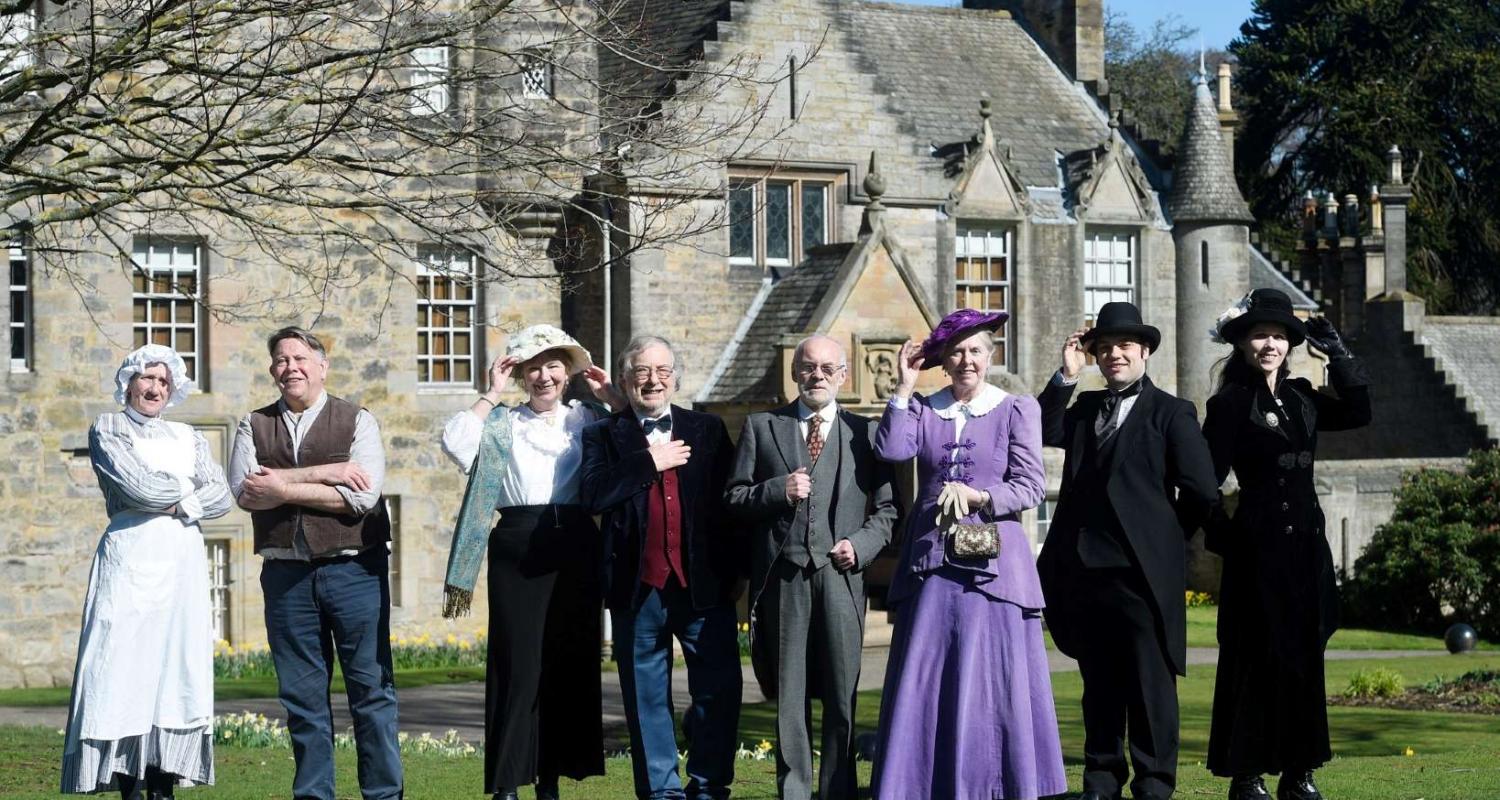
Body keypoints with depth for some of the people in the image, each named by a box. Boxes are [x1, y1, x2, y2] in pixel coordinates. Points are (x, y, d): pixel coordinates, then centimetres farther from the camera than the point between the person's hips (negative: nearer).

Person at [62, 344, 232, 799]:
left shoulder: (188, 437, 19)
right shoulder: (107, 430, 7)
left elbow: (221, 497, 7)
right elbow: (138, 485, -9)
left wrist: (177, 505, -8)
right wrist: (192, 488, 3)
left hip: (182, 558, 4)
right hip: (131, 555, -4)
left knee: (176, 663, -2)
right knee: (126, 662, -9)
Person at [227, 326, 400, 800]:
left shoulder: (357, 422, 4)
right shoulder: (255, 426, 11)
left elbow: (363, 494, -11)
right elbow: (244, 490, -7)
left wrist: (285, 488, -11)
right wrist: (322, 473, -13)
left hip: (354, 569, -2)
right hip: (286, 574, 2)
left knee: (371, 687, 0)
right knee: (302, 695, 7)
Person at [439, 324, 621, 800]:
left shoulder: (588, 418, 13)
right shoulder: (501, 423, 9)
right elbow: (456, 444, -9)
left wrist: (612, 398, 1)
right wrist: (491, 395, -4)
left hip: (575, 547, 2)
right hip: (518, 548, -2)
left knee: (571, 662, 5)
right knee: (517, 663, -4)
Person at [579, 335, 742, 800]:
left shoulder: (707, 430, 12)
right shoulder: (604, 435, 7)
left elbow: (729, 500, 8)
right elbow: (594, 495, -9)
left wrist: (735, 568, 1)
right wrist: (649, 463, -11)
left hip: (703, 582, 1)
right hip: (639, 585, -1)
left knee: (719, 687, -3)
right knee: (647, 697, 6)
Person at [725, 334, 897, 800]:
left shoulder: (865, 433, 12)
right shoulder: (761, 428, 12)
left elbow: (885, 507, 11)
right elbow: (733, 497, 8)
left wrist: (862, 544, -6)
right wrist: (777, 491, -9)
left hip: (840, 575, 0)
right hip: (783, 577, 0)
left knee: (842, 696, 0)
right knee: (790, 694, 3)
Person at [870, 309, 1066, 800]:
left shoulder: (1016, 409, 4)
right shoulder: (921, 409, 10)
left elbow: (1030, 486, -2)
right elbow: (890, 450, -8)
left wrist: (980, 498, -17)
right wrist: (904, 388, -6)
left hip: (991, 563, -2)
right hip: (931, 561, 2)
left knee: (994, 680, -2)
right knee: (925, 679, 1)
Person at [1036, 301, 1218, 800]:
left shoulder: (1171, 412, 0)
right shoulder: (1085, 408, 17)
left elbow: (1201, 491, -5)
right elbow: (1043, 432, 1)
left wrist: (1165, 538, 3)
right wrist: (1066, 376, -2)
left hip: (1141, 569, -5)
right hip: (1084, 567, 5)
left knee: (1150, 682, 0)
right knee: (1099, 682, 12)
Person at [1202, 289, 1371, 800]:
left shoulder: (1301, 398, 12)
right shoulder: (1231, 404, -6)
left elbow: (1357, 413, 11)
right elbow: (1205, 480, -8)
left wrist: (1336, 354, 8)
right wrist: (1226, 540, -11)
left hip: (1305, 543, 6)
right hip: (1258, 546, -6)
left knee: (1304, 657, 8)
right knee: (1259, 657, -3)